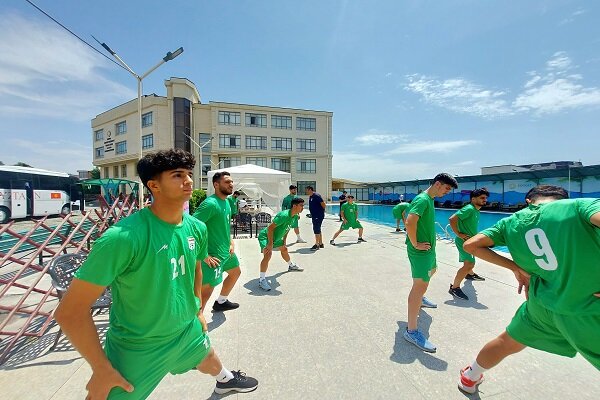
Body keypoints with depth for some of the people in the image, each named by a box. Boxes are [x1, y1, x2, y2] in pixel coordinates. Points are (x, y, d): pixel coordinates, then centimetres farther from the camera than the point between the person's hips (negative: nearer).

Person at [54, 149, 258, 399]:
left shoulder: (197, 228, -11)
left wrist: (196, 310, 13)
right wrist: (101, 368, -16)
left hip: (188, 330, 7)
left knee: (210, 362, 32)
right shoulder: (124, 236, -32)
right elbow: (70, 311, -23)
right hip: (136, 348, -6)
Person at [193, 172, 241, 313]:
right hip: (214, 255, -10)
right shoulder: (210, 203, -23)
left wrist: (231, 243, 8)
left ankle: (221, 302, 47)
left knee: (235, 272, 27)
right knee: (207, 289, -2)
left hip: (227, 251, 10)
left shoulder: (227, 201, 6)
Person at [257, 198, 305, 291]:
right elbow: (270, 228, -33)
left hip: (276, 237, 10)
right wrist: (270, 244, -32)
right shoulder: (284, 215, -33)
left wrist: (284, 239, 16)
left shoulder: (295, 216, -5)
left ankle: (291, 266, 52)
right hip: (265, 236, -10)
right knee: (268, 255, -27)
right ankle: (262, 280, -17)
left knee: (284, 249, 26)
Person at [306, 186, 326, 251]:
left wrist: (322, 211, -6)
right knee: (317, 230, 14)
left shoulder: (316, 195, -15)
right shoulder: (310, 197, 13)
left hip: (318, 216, -10)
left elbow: (323, 204, -17)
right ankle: (321, 244, 24)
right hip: (314, 216, 10)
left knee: (316, 230, -8)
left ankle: (317, 245, -1)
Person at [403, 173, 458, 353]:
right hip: (420, 250, -11)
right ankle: (411, 331, -6)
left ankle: (420, 299, 54)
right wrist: (415, 244, -24)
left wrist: (428, 241, 16)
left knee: (431, 270, 32)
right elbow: (409, 222, -34)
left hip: (428, 248, 11)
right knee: (420, 285, -12)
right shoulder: (423, 199, -19)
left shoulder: (429, 199, 13)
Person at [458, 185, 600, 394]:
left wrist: (515, 267, 5)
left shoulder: (512, 222, 2)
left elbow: (471, 245, -2)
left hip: (542, 303, 5)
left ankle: (469, 378, 48)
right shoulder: (580, 205, -8)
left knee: (506, 343, 27)